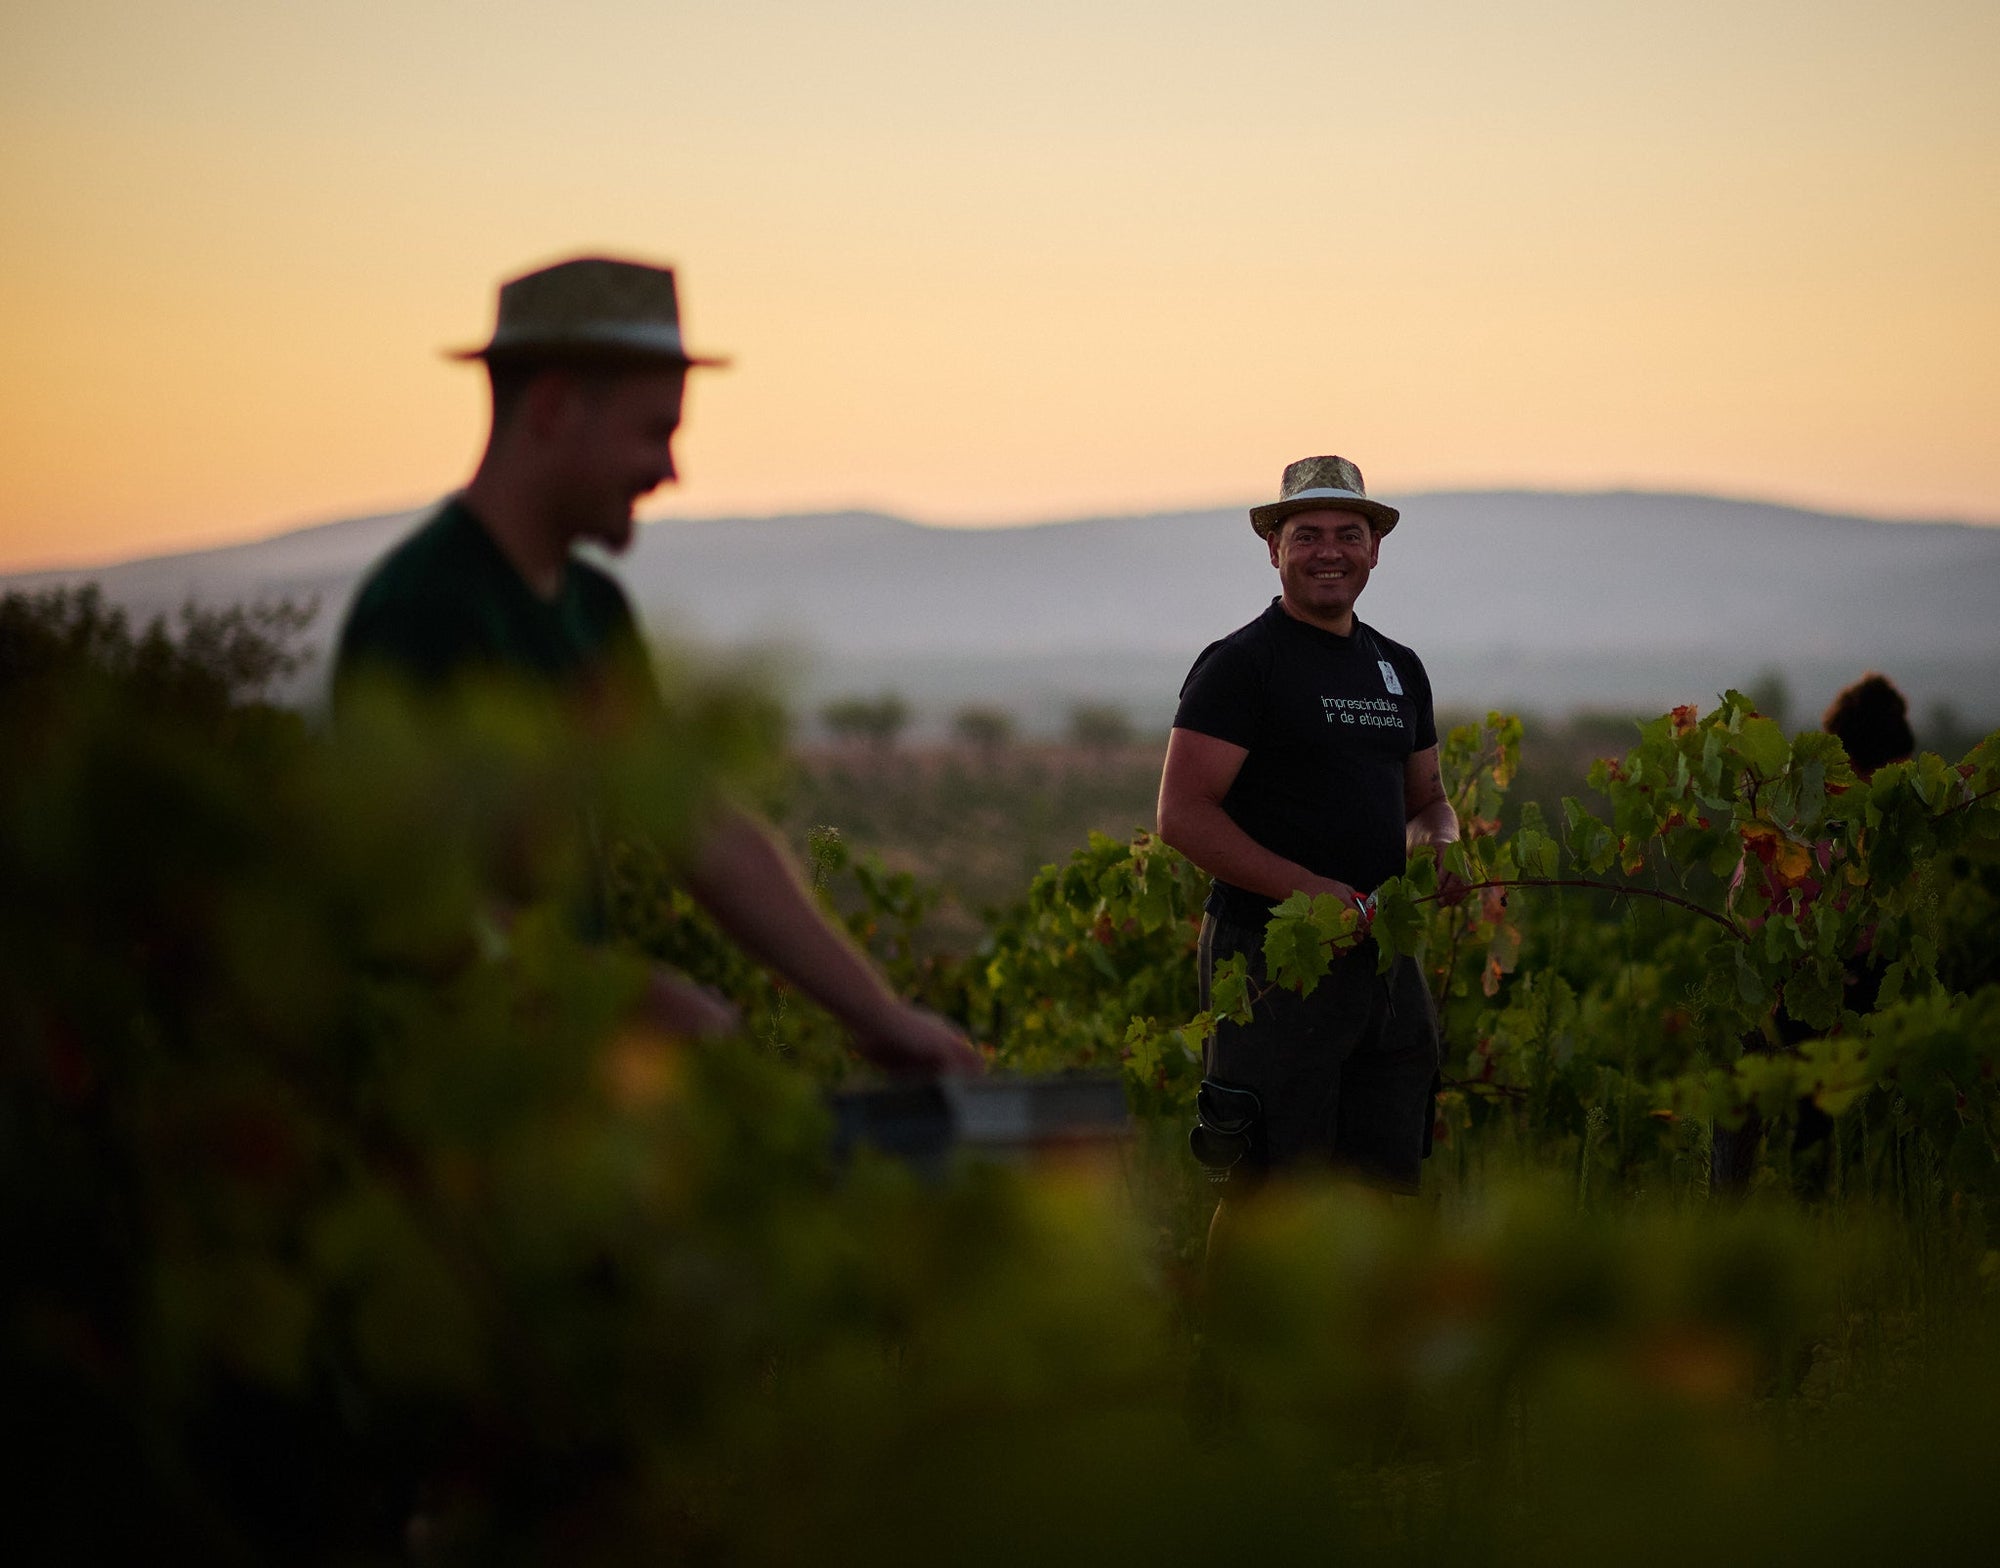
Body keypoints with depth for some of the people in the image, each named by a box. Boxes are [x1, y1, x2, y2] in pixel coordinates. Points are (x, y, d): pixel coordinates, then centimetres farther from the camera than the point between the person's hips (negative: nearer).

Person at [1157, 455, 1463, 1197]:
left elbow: (1428, 799, 27)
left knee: (1388, 1181, 9)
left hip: (1386, 955, 7)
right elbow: (1183, 815, -13)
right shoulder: (1240, 664, -6)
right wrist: (1312, 890, -20)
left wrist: (1440, 845, 2)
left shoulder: (1398, 669, 17)